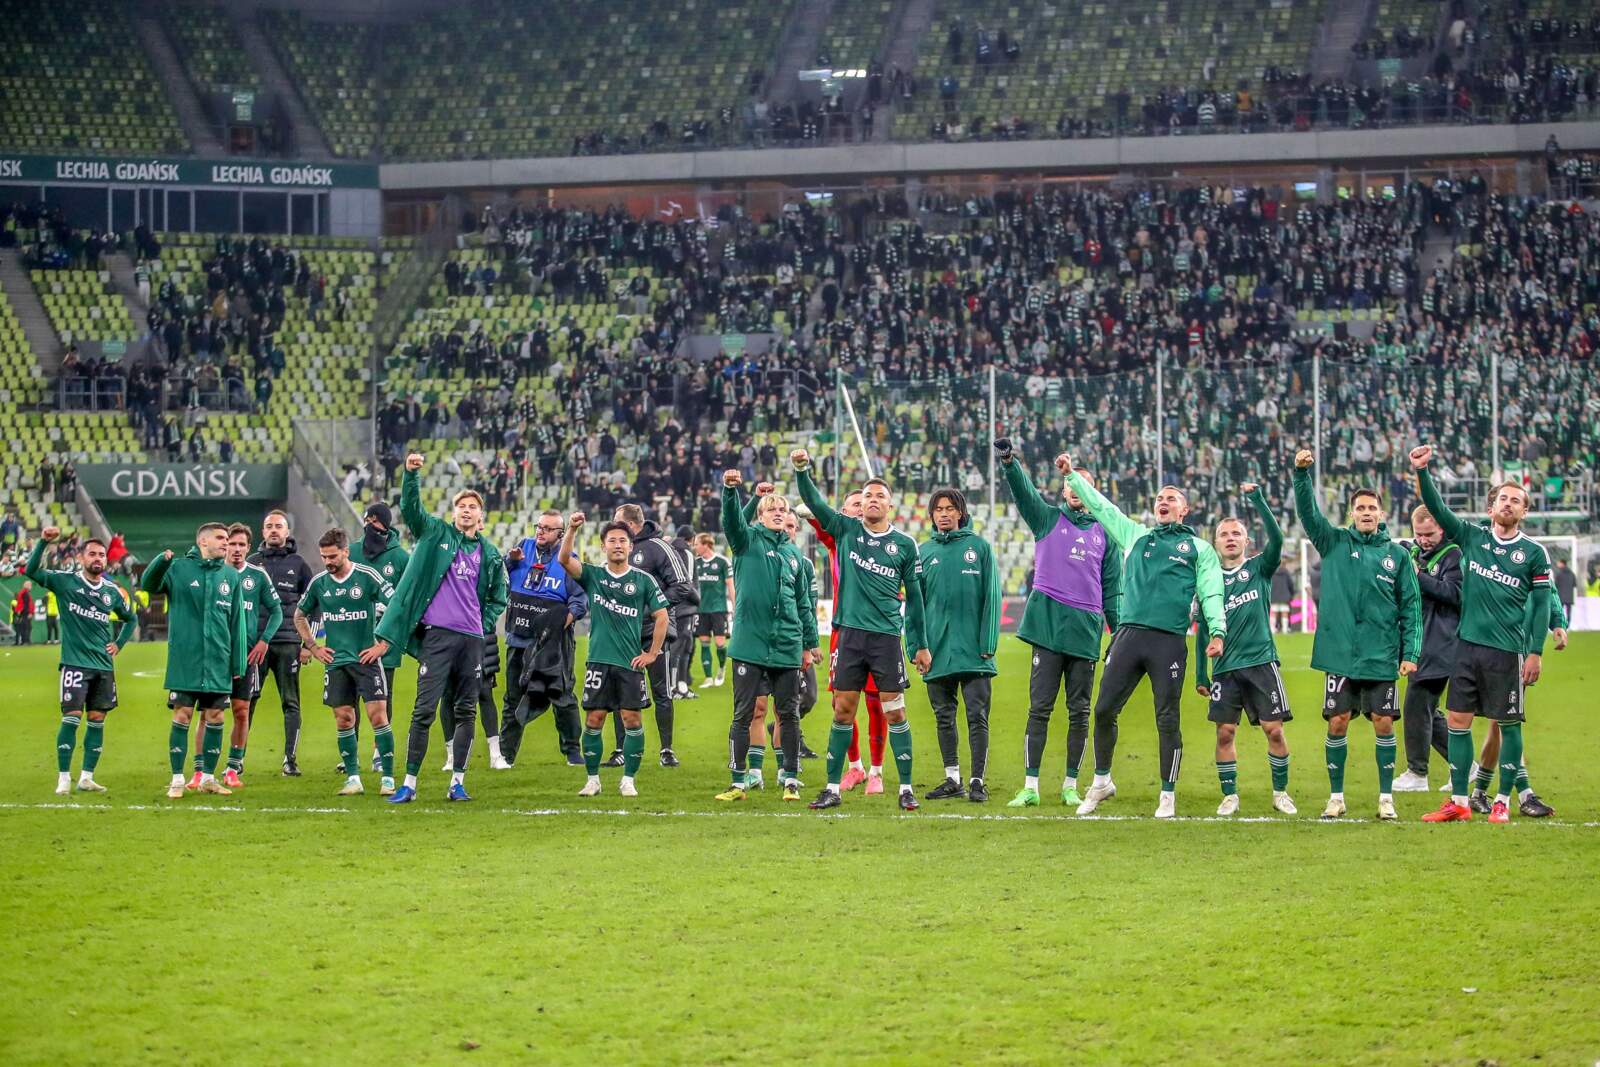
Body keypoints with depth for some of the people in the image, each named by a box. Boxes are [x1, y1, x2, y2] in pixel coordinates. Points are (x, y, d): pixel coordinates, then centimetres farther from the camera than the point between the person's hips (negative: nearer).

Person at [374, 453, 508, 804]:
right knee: (424, 710, -6)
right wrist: (411, 473, -24)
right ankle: (409, 783, -2)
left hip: (472, 639, 3)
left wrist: (483, 624, 8)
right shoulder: (436, 534, 5)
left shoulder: (489, 554, 12)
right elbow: (410, 508, -10)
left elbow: (498, 597, 21)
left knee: (465, 711, 6)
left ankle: (457, 781, 12)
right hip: (437, 634, -3)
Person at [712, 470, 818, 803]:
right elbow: (733, 520, -19)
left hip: (787, 647, 3)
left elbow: (804, 601, 19)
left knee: (789, 714, 6)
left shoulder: (793, 553, 14)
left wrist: (809, 643, 18)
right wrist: (730, 490, -38)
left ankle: (791, 780, 14)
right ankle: (738, 783, 6)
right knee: (743, 715, 0)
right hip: (750, 644, -3)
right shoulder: (748, 540, 3)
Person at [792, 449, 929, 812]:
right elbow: (814, 502, -3)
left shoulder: (904, 545, 5)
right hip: (850, 634, 1)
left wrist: (920, 645, 9)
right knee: (842, 711, 4)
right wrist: (802, 470, -20)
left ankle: (906, 788, 5)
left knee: (894, 712, -2)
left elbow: (914, 596, 9)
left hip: (887, 636, -1)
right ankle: (832, 788, 9)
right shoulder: (846, 530, 7)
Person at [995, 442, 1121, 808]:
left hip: (1087, 631, 2)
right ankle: (1030, 787, -4)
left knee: (1080, 712, 4)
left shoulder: (1103, 533, 14)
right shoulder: (1047, 518, 10)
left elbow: (1112, 588, 16)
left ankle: (1071, 786, 11)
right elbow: (1024, 490, -8)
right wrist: (1008, 461, -27)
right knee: (1040, 709, -4)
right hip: (1048, 625, -2)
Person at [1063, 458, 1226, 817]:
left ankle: (1168, 796, 8)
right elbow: (1101, 506, 27)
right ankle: (1101, 783, 17)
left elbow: (1211, 592, 5)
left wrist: (1217, 631, -9)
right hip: (1128, 635, 3)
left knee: (1167, 720, -2)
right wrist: (1072, 476, 25)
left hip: (1169, 642, -3)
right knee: (1103, 711, 0)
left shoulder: (1199, 548, 14)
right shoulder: (1136, 535, 22)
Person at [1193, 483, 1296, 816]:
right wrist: (1200, 675, 11)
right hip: (1225, 668, 1)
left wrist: (1257, 499, -15)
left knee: (1274, 730, -5)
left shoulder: (1259, 569, 7)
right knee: (1224, 732, -4)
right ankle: (1230, 795, 7)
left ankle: (1281, 792, 9)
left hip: (1261, 663, -1)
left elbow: (1276, 537, -12)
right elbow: (1202, 630, 14)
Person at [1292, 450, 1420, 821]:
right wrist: (1301, 473, -23)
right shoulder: (1334, 543, 6)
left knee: (1383, 723, 1)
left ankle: (1386, 797, 11)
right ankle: (1336, 796, 12)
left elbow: (1411, 606, 6)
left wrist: (1410, 652, -1)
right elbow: (1307, 512, -7)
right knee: (1338, 723, 1)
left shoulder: (1397, 554, 6)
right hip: (1341, 653, 0)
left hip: (1382, 656, 0)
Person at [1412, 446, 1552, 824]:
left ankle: (1503, 801, 11)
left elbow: (1542, 604, 0)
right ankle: (1459, 803, 9)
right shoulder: (1472, 536, 7)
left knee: (1508, 724, 2)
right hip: (1467, 644, 3)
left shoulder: (1534, 553, 0)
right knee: (1458, 721, 3)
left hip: (1507, 651, -3)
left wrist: (1536, 652, -6)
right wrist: (1422, 472, -15)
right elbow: (1436, 508, 0)